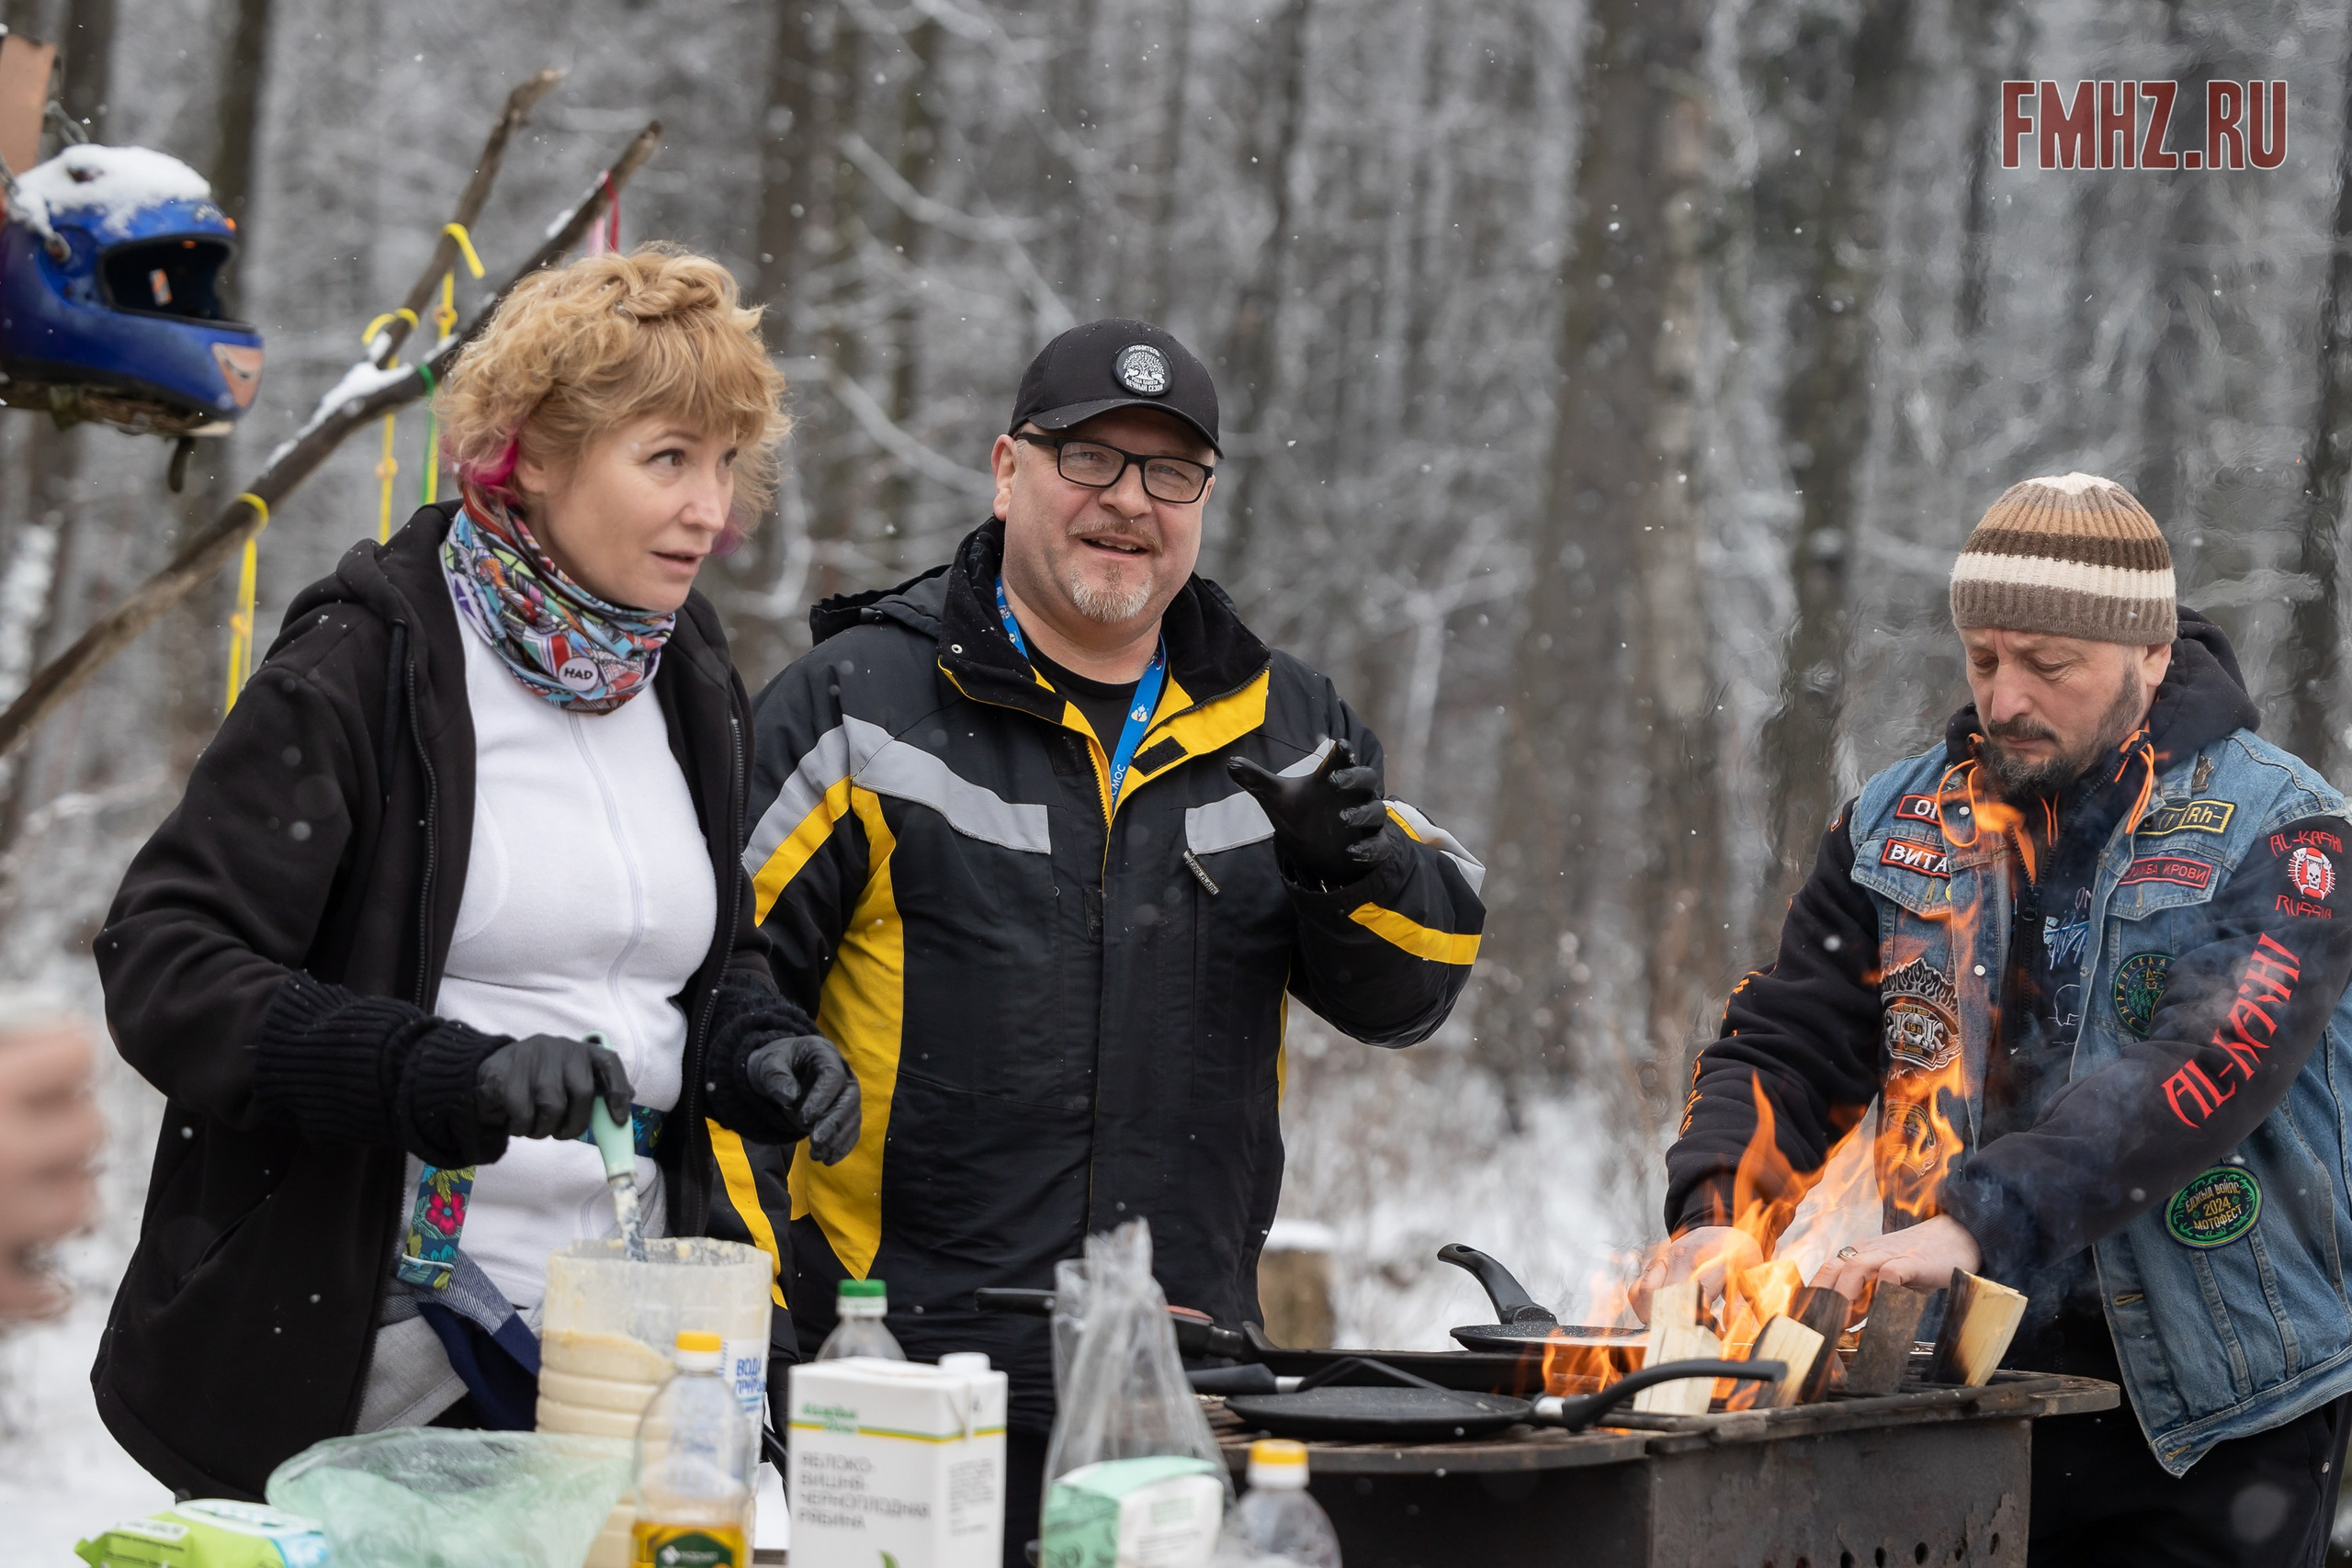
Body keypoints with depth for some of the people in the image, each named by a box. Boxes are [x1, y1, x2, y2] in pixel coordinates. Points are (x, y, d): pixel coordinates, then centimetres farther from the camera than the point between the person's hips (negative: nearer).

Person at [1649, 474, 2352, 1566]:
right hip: (1964, 1388, 3)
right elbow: (1788, 1047, 7)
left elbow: (2204, 1068, -23)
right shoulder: (1899, 825, 8)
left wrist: (1982, 1222, -34)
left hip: (2210, 1418, -3)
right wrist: (1715, 1214, -14)